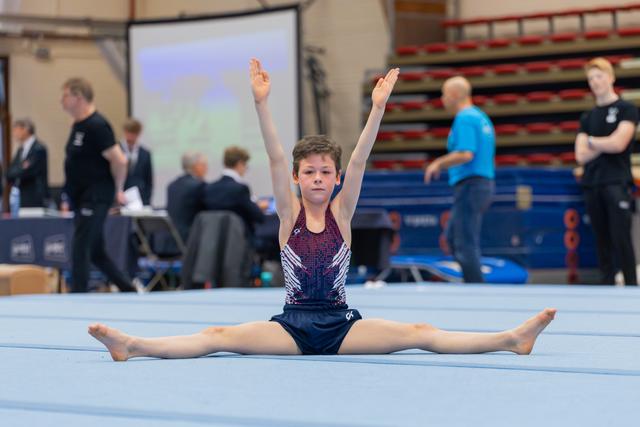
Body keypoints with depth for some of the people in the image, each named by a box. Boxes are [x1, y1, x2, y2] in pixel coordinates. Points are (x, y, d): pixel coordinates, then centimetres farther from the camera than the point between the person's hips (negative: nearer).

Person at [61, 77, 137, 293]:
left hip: (96, 198, -10)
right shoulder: (78, 125, 12)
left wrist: (118, 190, -8)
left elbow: (119, 160, -20)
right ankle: (130, 292, 22)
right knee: (96, 252, 13)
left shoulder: (96, 126, -17)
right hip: (81, 198, 10)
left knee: (80, 251, -10)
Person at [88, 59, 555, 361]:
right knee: (218, 336, -18)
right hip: (293, 324, 0)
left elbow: (359, 161, -11)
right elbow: (275, 159, -12)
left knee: (420, 334, -17)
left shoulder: (342, 212, 0)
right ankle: (132, 345, -30)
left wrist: (378, 107, -22)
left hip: (341, 324, 0)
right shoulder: (289, 213, 0)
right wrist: (262, 104, -23)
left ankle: (512, 338, -26)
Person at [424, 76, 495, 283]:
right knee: (452, 237, 18)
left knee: (465, 245, -8)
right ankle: (474, 284, 16)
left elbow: (465, 154, -24)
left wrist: (438, 164, -11)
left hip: (470, 186, -10)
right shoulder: (481, 117, 17)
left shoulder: (465, 118, -13)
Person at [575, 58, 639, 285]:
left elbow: (618, 144, -11)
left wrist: (592, 141, 3)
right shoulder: (588, 117, 16)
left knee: (621, 239, -11)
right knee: (602, 240, 5)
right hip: (591, 184, 5)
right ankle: (607, 284, 7)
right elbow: (581, 156, 6)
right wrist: (605, 144, -5)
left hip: (617, 183, -5)